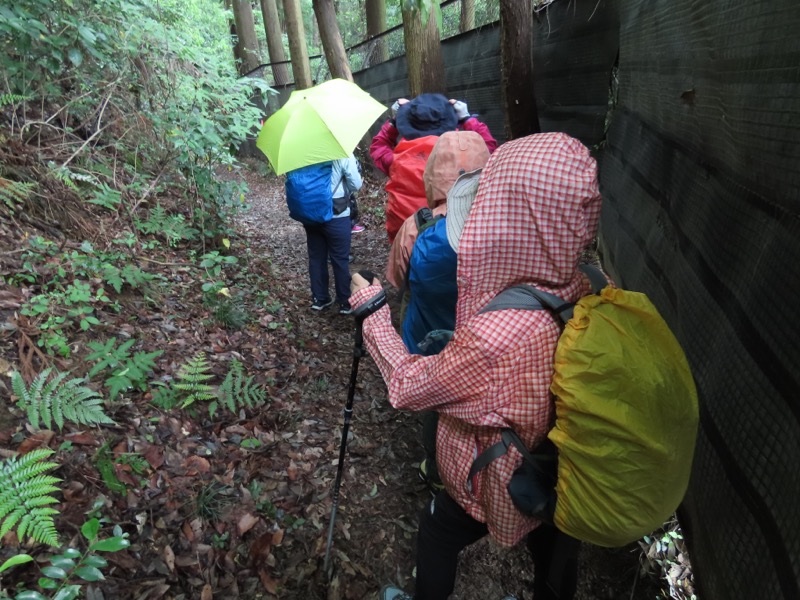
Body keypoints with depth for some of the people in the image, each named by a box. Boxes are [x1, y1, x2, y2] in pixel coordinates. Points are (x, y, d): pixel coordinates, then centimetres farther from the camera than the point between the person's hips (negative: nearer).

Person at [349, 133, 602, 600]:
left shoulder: (495, 338, -43)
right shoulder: (584, 288, -20)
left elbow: (408, 386, -26)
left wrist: (372, 306, -13)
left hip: (498, 490, -5)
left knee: (435, 535, 27)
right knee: (555, 558, 31)